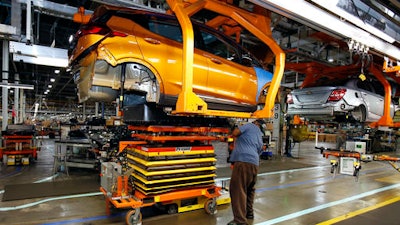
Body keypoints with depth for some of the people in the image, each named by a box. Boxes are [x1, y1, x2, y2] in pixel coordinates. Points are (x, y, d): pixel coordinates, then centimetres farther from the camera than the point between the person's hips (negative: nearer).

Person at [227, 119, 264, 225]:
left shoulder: (250, 126, 11)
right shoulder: (260, 139, 30)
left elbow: (234, 133, 0)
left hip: (243, 161, -8)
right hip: (254, 163, 8)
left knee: (237, 190, -8)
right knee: (249, 189, 26)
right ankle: (249, 213, 38)